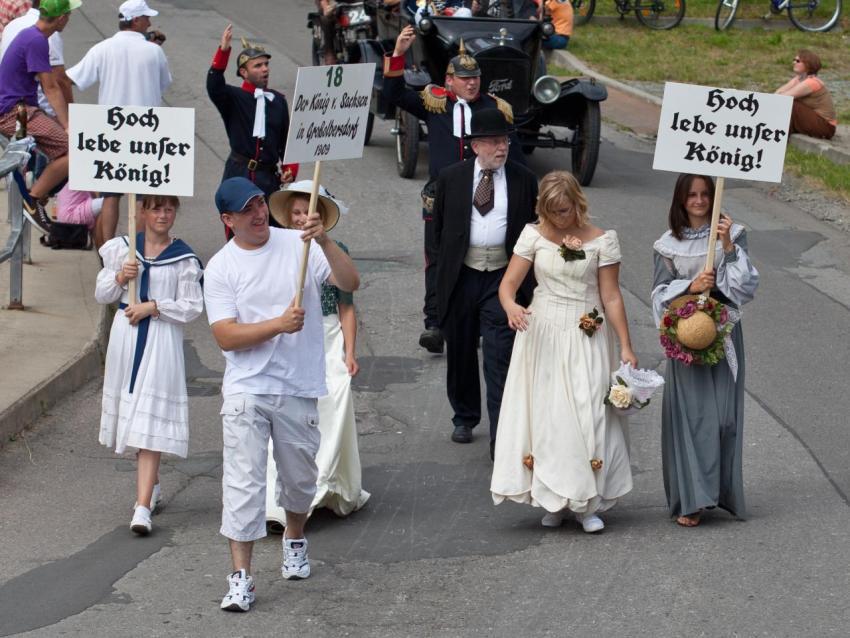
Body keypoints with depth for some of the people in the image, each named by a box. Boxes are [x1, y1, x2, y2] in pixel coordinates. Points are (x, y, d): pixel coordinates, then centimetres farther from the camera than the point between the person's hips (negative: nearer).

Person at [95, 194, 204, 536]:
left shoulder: (184, 258, -3)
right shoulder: (121, 248, 7)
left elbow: (192, 306, -4)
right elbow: (101, 294, 10)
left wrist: (153, 306, -13)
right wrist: (120, 278, -9)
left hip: (162, 339, -4)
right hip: (125, 335, 4)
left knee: (152, 419, -11)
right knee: (132, 412, 13)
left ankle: (143, 507, -16)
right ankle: (151, 484, 36)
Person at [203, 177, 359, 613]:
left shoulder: (299, 246, 0)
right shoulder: (221, 267, -2)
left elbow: (350, 283, -10)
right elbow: (225, 336, -10)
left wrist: (325, 242, -25)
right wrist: (278, 324, -22)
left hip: (299, 388, 2)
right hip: (247, 390, -2)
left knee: (300, 477, 16)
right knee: (243, 481, -10)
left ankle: (295, 542, 44)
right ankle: (240, 577, -9)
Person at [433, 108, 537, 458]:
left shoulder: (524, 180, 2)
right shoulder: (451, 177, 3)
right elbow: (438, 226, 12)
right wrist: (445, 265, 9)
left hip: (504, 276, -2)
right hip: (461, 275, 2)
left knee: (501, 357, -8)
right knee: (460, 351, 13)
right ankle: (464, 418, 32)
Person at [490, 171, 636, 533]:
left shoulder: (601, 241, -3)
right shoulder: (534, 235, 0)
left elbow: (611, 297, -1)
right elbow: (508, 283, -3)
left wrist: (626, 347, -3)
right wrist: (511, 306, -26)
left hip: (585, 338, -2)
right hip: (541, 333, 2)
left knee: (586, 415, -6)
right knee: (544, 416, 3)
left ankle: (586, 502, 3)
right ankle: (553, 501, 14)